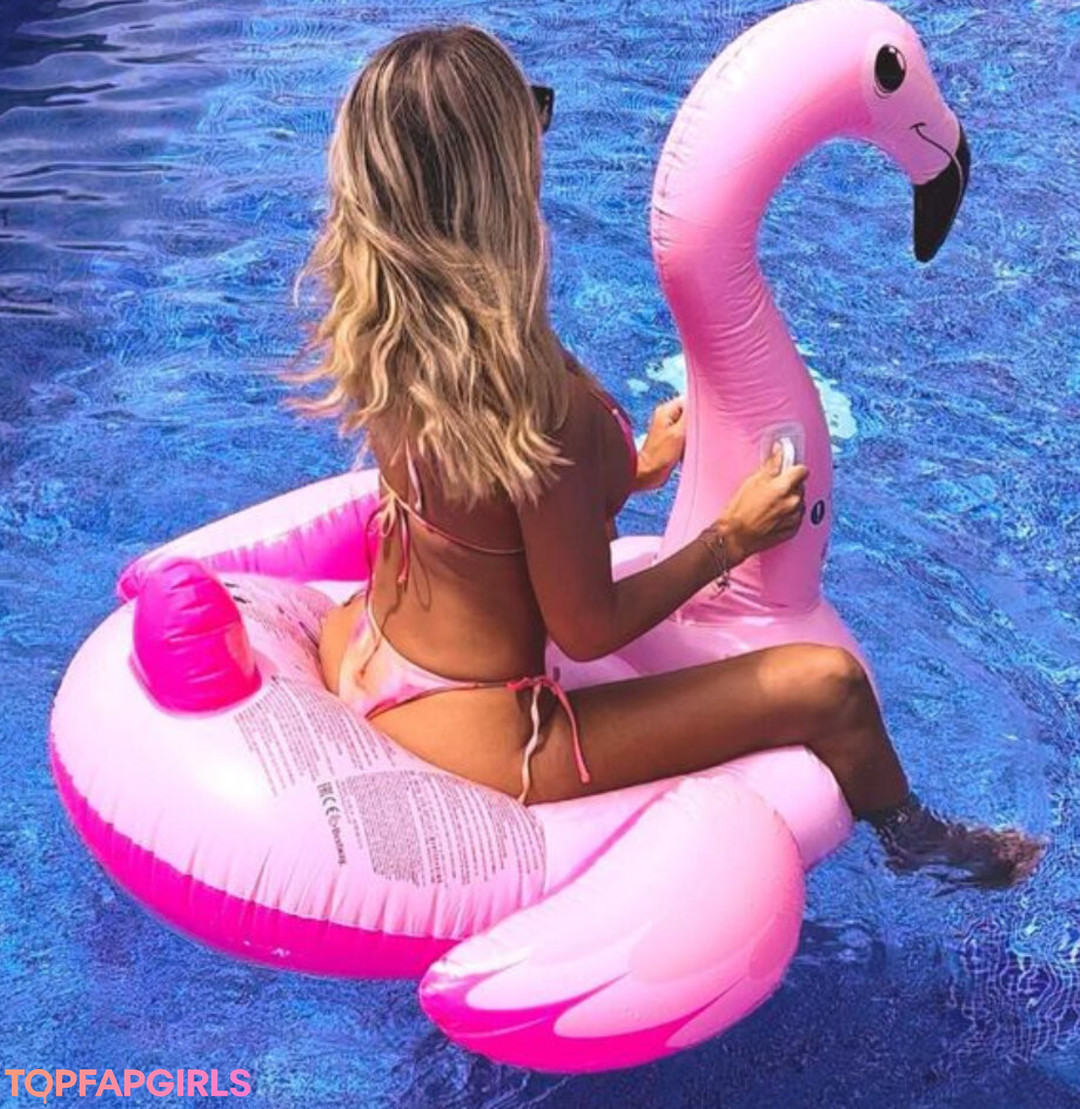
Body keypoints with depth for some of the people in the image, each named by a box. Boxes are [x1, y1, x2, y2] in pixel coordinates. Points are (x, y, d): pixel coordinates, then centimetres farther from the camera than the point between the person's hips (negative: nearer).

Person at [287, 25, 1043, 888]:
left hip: (360, 668, 8)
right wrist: (733, 537, -6)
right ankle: (918, 842, 35)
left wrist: (629, 470, 18)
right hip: (476, 741, -7)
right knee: (828, 684, 1)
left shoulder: (378, 326, -9)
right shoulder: (538, 392, -33)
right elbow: (587, 630, -21)